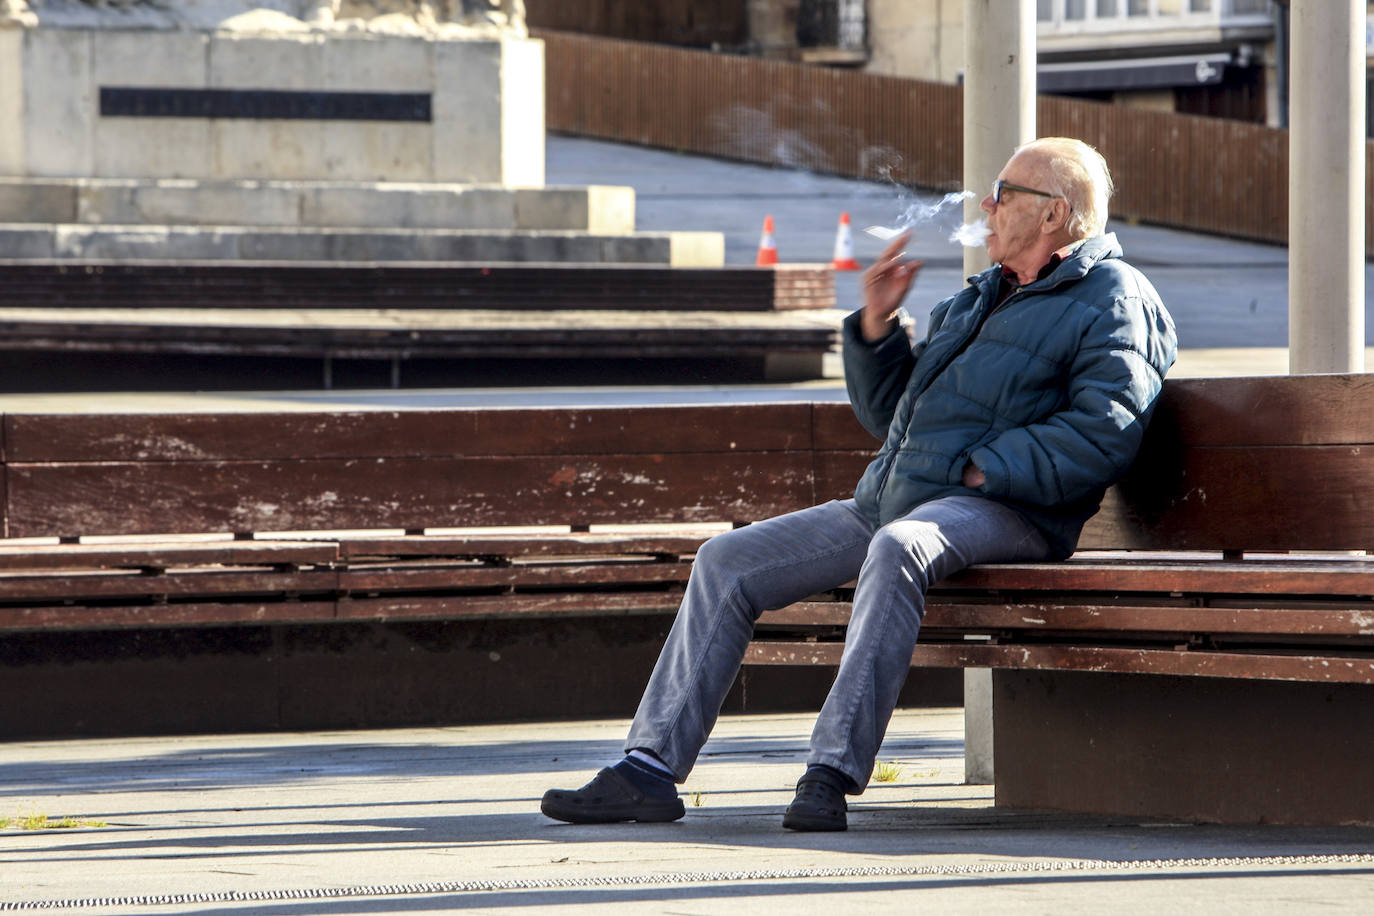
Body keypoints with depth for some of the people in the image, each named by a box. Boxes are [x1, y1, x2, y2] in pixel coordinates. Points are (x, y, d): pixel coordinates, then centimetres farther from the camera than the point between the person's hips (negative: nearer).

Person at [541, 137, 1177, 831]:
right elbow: (885, 414, 31)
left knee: (897, 547, -41)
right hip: (888, 502, 9)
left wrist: (984, 469, -19)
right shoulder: (974, 299, 27)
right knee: (726, 562, 0)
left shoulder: (1112, 301, 0)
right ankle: (648, 771, -4)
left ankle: (831, 774, -46)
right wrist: (876, 325, 14)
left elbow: (1103, 433, -16)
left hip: (995, 512, -9)